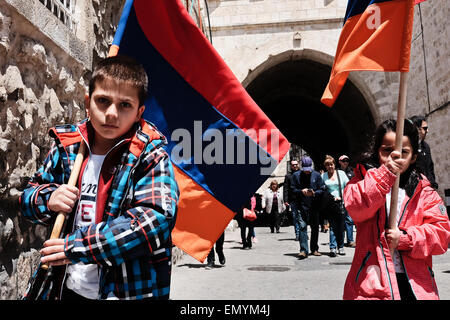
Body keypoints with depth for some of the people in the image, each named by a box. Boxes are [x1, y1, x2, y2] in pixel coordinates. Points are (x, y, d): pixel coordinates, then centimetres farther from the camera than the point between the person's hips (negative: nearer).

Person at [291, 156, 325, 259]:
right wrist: (301, 191, -15)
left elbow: (322, 190, 5)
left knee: (315, 227, 9)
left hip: (314, 206, 2)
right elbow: (293, 190, 4)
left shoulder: (316, 175, 6)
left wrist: (314, 193, -14)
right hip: (302, 206, -2)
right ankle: (304, 250, -13)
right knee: (302, 226, -12)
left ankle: (314, 249, 23)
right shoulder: (296, 175, 4)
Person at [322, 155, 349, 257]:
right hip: (329, 204, -1)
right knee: (333, 226, -5)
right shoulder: (323, 176, 9)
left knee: (341, 226, 4)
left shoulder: (341, 173, 10)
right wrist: (329, 197, -6)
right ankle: (333, 248, -6)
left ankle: (340, 247, 14)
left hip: (341, 203, 1)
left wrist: (342, 196, -3)